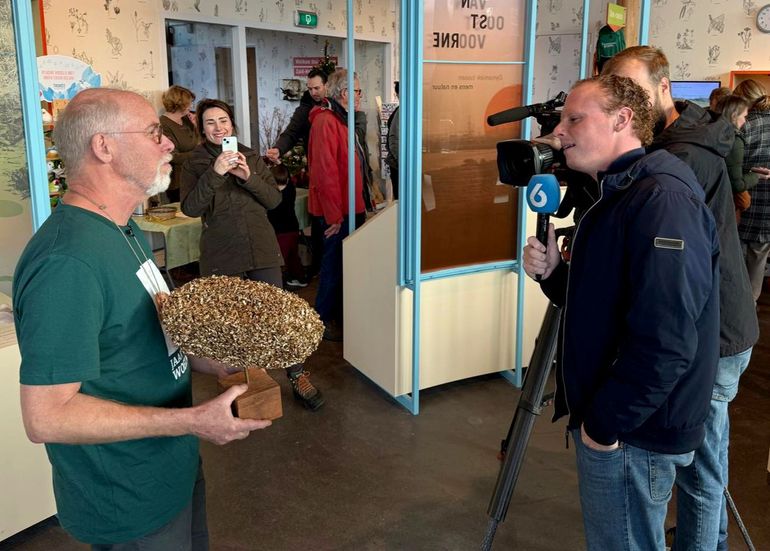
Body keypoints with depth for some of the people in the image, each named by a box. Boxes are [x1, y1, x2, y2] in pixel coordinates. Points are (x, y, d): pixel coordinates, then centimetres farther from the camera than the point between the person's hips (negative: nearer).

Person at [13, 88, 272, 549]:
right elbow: (46, 416, -30)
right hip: (131, 507, -9)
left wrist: (210, 363, -2)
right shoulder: (67, 262, -30)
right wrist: (192, 420, -28)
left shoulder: (127, 231, 4)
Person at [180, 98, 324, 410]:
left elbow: (274, 200, 3)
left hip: (261, 249, 1)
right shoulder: (195, 164, 3)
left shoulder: (251, 158, 10)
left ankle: (298, 377, 7)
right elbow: (190, 208, -12)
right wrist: (215, 173, -23)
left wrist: (249, 177, -14)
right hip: (221, 255, -1)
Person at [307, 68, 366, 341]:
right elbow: (324, 172, -24)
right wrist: (333, 215, -23)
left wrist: (357, 207, 18)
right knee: (334, 264, 1)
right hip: (336, 211, -10)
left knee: (342, 263, 17)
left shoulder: (340, 119, 15)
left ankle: (337, 315, 30)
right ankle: (325, 322, 14)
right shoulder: (326, 121, -19)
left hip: (348, 208, 10)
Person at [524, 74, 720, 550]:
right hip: (602, 421, 9)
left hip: (633, 435, -9)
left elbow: (665, 342, -30)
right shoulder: (617, 197, 10)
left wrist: (605, 423, -20)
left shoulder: (662, 199, -22)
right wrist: (552, 273, -1)